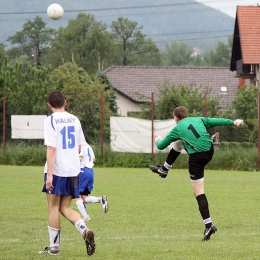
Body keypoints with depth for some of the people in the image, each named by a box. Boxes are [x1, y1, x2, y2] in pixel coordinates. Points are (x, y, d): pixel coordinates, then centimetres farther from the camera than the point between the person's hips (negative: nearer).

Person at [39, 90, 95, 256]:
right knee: (65, 208, 12)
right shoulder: (74, 120, 8)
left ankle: (54, 246, 9)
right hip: (73, 171, 5)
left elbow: (51, 148, -16)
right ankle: (85, 230, -13)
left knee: (53, 207, 6)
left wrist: (49, 174, -17)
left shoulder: (51, 120, -9)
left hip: (57, 170, -5)